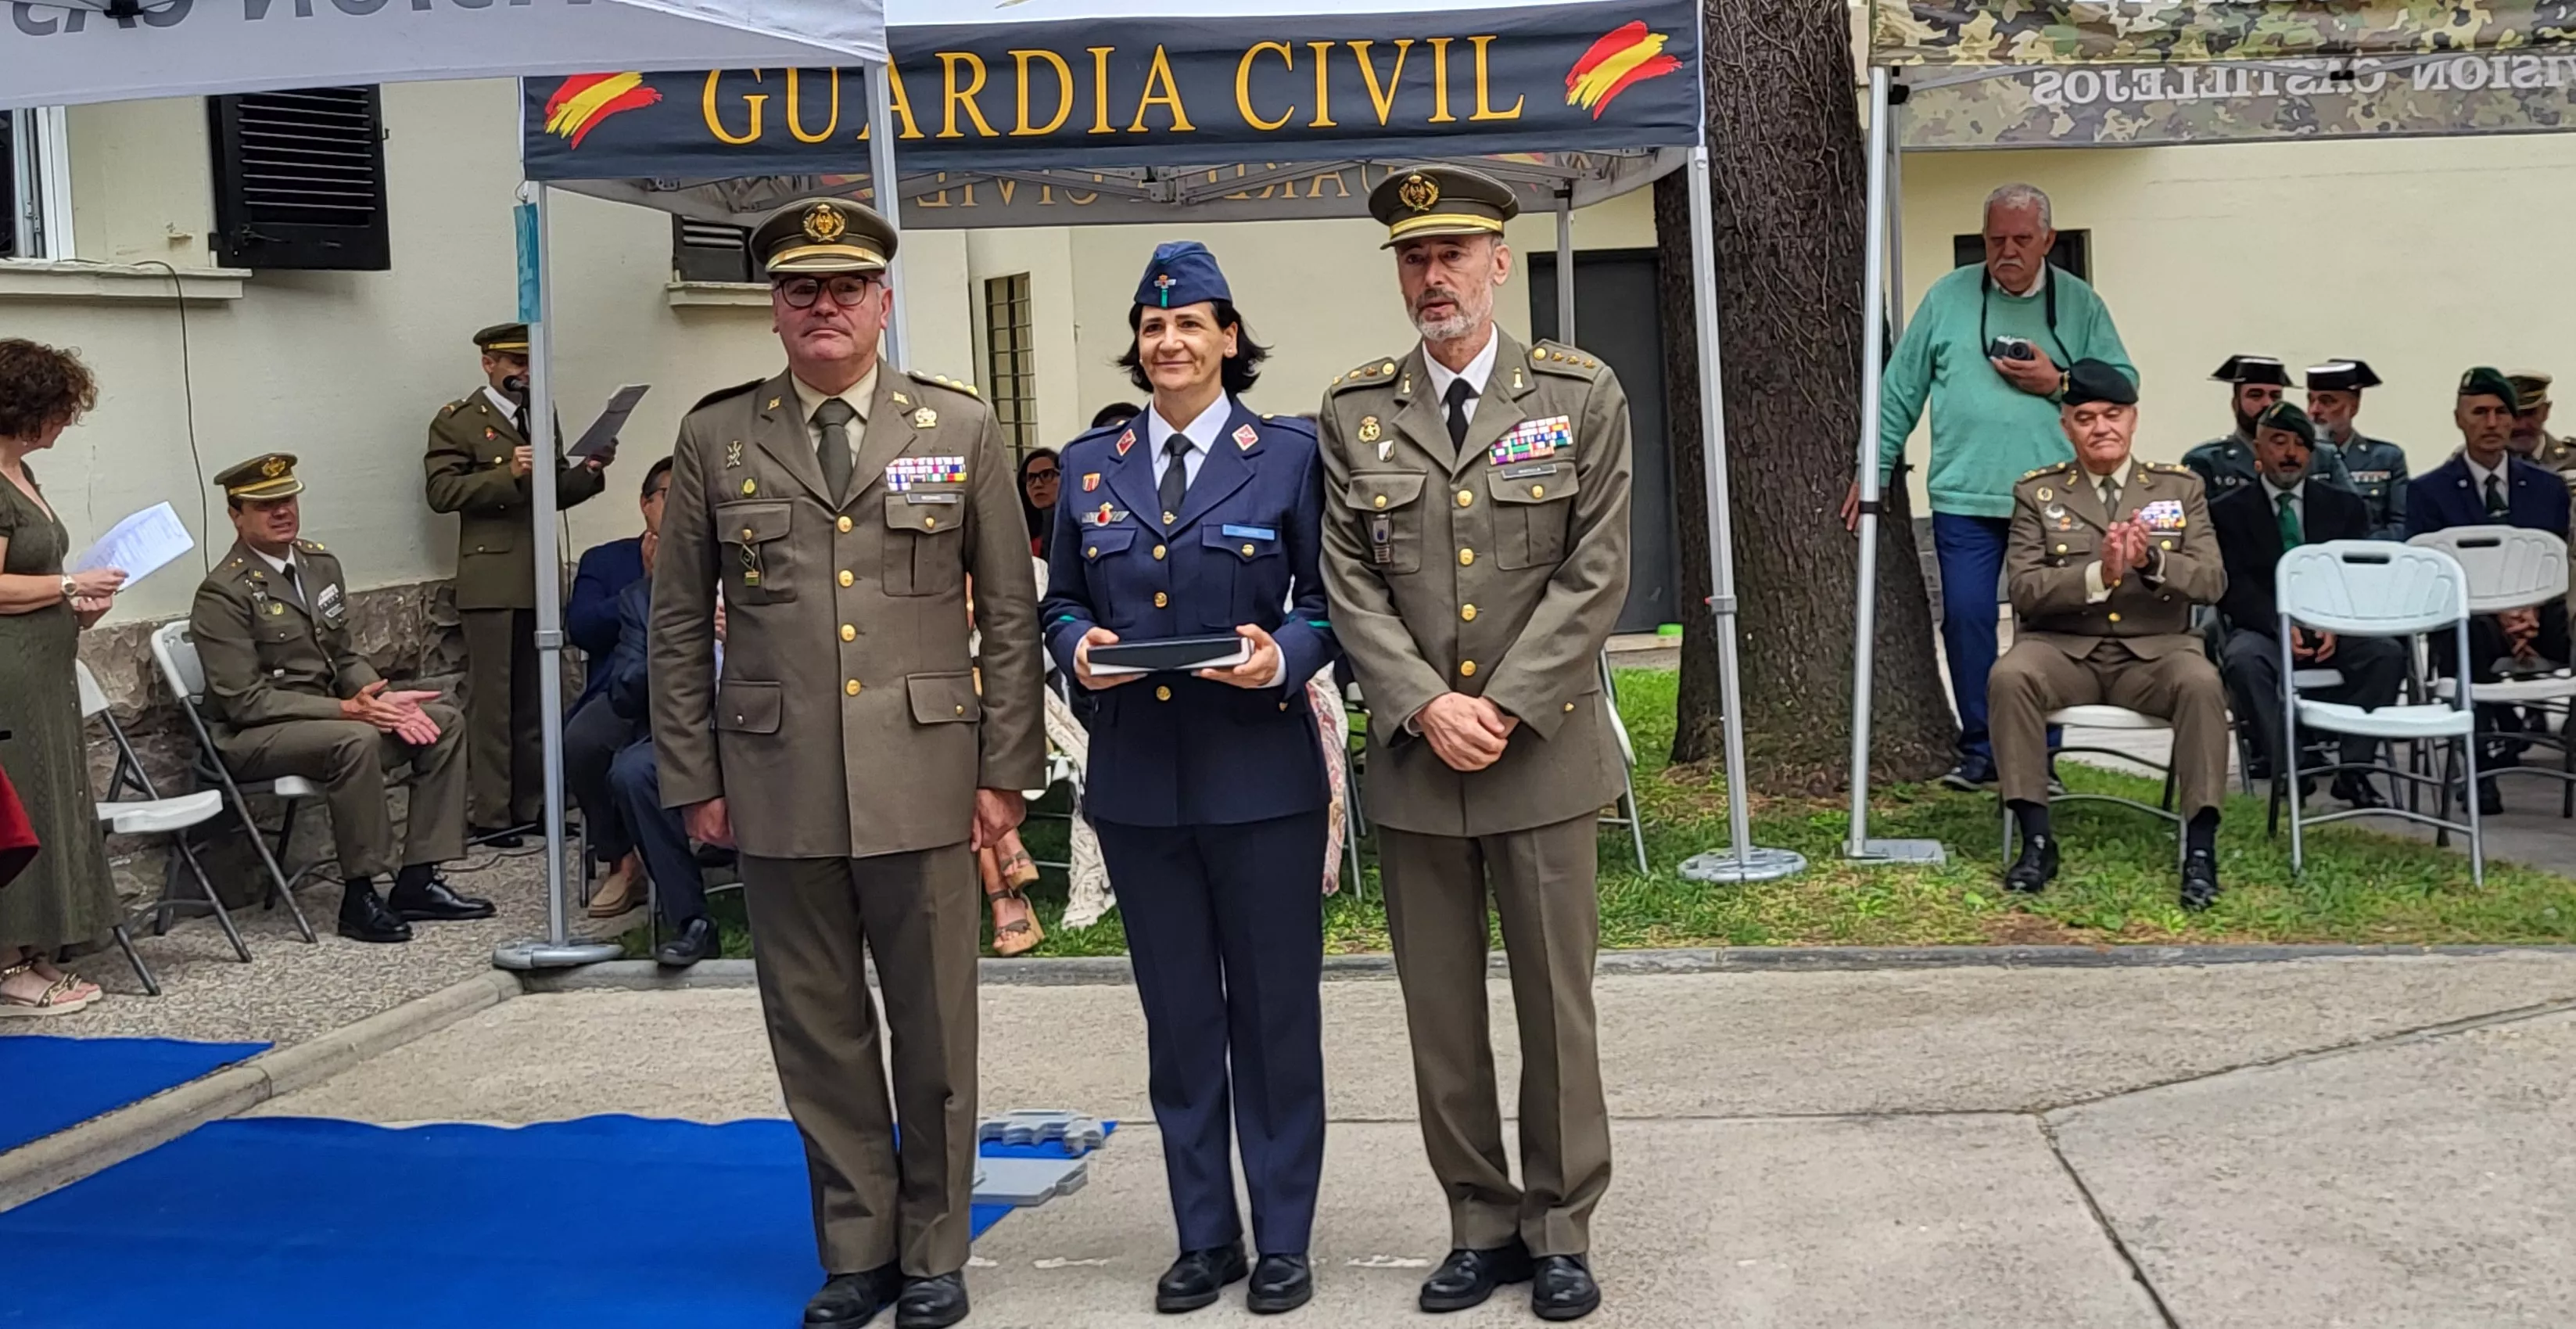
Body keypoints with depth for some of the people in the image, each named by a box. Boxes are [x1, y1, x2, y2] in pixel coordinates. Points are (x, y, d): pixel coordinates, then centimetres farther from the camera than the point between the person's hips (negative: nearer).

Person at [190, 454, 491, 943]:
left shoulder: (321, 564, 10)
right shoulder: (223, 595, -14)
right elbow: (246, 702, -19)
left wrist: (381, 699, -7)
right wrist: (347, 709, -24)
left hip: (328, 714, 8)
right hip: (252, 738, -8)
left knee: (443, 722, -6)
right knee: (356, 741, -35)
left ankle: (416, 881, -7)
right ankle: (360, 897, -24)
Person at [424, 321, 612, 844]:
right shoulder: (457, 421, 0)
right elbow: (442, 491, -10)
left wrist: (588, 472, 1)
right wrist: (507, 474, -21)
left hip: (539, 579, 6)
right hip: (492, 580, -6)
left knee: (535, 700, 10)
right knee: (491, 701, -4)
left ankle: (531, 804, 17)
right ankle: (490, 814, 0)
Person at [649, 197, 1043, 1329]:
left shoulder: (961, 428, 4)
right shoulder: (714, 438, 5)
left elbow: (1010, 613, 4)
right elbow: (679, 625, 8)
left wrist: (1006, 768, -1)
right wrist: (694, 778, 4)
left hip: (923, 781, -1)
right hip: (778, 786, 1)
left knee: (934, 1033, 7)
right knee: (818, 1034, 9)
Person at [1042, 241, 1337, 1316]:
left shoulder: (1289, 454, 0)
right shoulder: (1091, 466, 9)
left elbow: (1329, 600, 1)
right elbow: (1061, 599, 13)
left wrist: (1283, 655, -18)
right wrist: (1078, 647, -8)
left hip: (1261, 774, -3)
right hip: (1138, 778, 3)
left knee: (1275, 1011, 4)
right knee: (1177, 1016, 11)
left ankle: (1282, 1239, 16)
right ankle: (1204, 1236, 22)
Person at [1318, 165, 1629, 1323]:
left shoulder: (1581, 396, 1)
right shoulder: (1354, 412, 6)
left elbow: (1596, 573, -4)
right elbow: (1352, 584, 1)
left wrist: (1503, 708, -12)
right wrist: (1426, 706, -11)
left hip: (1544, 751, -2)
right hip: (1412, 757, 2)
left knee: (1557, 1004, 4)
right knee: (1440, 1012, 8)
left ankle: (1561, 1228, 17)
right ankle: (1480, 1225, 20)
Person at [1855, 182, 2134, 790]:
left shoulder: (2081, 304, 9)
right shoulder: (1948, 297, 7)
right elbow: (1900, 391, 9)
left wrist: (2057, 383, -8)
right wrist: (1873, 467, 6)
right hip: (1964, 496, 0)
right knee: (1966, 619, -2)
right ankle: (1980, 750, 11)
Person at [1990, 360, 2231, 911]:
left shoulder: (2181, 487, 11)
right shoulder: (2037, 493, 7)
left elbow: (2212, 582, 1)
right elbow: (2024, 590, -5)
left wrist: (2153, 563, -20)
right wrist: (2097, 576, -22)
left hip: (2155, 651, 0)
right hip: (2064, 649, 0)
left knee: (2201, 683, -32)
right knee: (2010, 675, -31)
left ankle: (2200, 850, -25)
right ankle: (2037, 840, -23)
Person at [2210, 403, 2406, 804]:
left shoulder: (2345, 507, 17)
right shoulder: (2230, 511, 9)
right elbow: (2234, 587, -3)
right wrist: (2280, 627, -20)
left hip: (2332, 631, 2)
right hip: (2263, 629, -2)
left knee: (2387, 653, -28)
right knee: (2244, 660, -37)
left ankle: (2354, 769, -24)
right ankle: (2283, 767, -33)